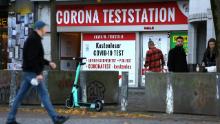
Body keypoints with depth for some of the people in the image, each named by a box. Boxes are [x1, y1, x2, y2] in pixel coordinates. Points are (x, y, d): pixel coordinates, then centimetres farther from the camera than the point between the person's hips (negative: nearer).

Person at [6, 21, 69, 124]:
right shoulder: (34, 39, -15)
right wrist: (38, 73, -25)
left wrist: (48, 63, 17)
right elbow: (32, 58, -23)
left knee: (21, 94, 9)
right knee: (44, 93, -9)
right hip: (32, 72, -10)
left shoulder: (34, 39, 17)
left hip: (28, 72, 10)